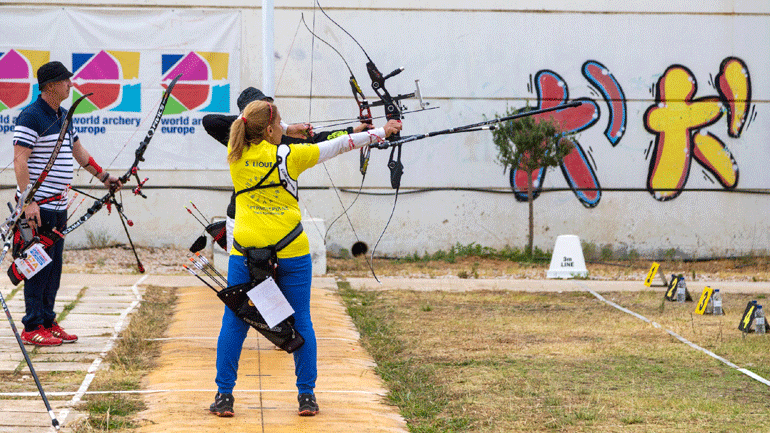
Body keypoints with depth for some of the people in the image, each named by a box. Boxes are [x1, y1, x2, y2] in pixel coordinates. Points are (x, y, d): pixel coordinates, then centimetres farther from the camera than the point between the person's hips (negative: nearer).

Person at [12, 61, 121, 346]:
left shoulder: (63, 116, 15)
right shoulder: (31, 117, -13)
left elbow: (78, 151, 27)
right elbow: (20, 161, -19)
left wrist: (103, 177, 28)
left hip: (58, 204, 9)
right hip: (39, 205, -9)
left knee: (54, 266, 10)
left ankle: (47, 322, 16)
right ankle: (32, 328, -1)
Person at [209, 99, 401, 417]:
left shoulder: (236, 154, 1)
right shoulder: (289, 155, -5)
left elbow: (252, 136, 24)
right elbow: (337, 145, 4)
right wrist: (380, 132, 13)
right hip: (291, 253, -1)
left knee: (233, 322, 7)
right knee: (300, 322, 8)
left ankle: (224, 396, 4)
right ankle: (306, 397, 10)